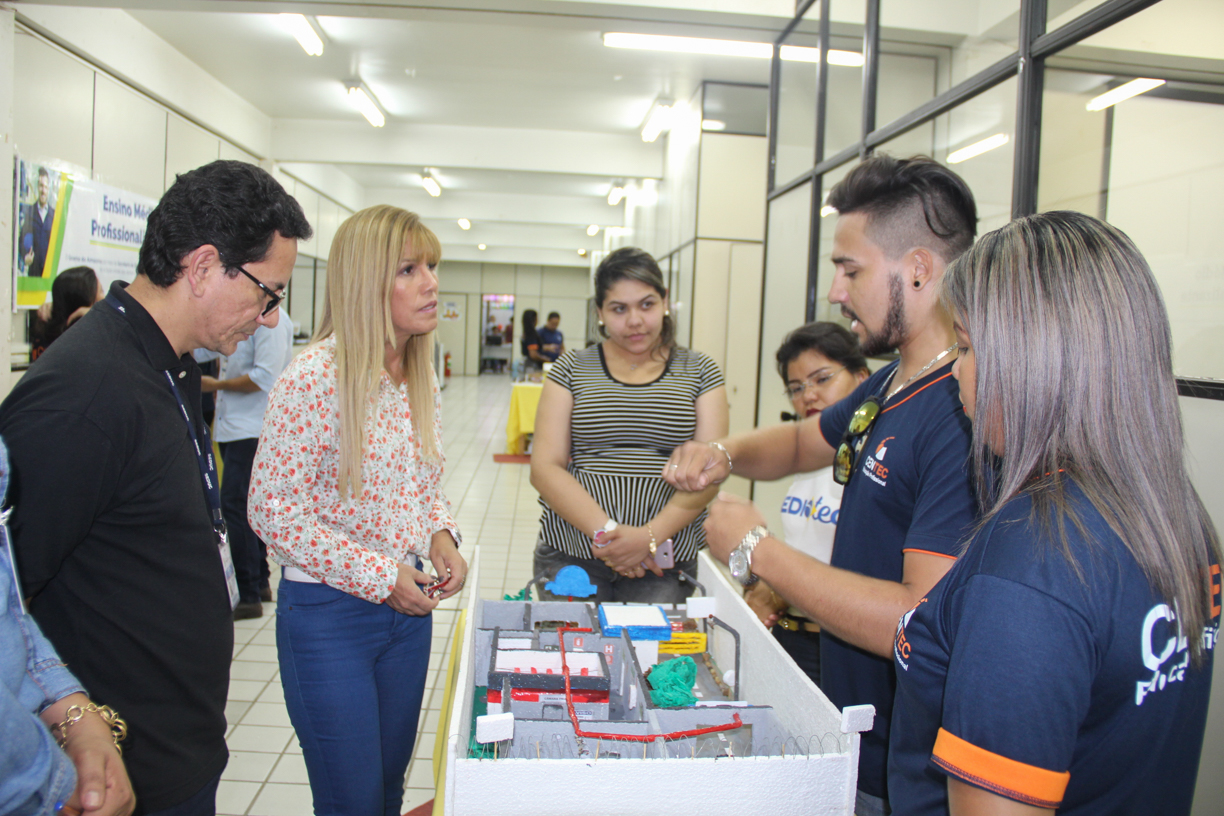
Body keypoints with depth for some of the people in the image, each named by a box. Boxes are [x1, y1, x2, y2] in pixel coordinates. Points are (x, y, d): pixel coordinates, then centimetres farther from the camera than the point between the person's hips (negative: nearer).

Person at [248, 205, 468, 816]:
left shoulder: (421, 380, 3)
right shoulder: (315, 377, -19)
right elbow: (272, 510, -18)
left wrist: (441, 535, -4)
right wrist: (378, 575, -18)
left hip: (408, 607, 7)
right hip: (329, 613, -6)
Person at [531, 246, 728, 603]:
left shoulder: (699, 371, 6)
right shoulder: (572, 369, 6)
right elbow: (544, 468, -2)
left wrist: (651, 536, -16)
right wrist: (605, 531, -15)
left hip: (665, 563, 0)